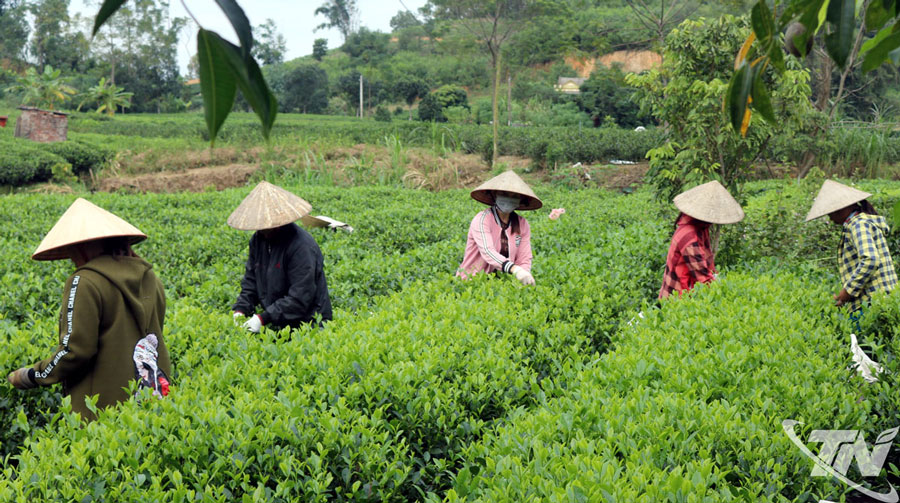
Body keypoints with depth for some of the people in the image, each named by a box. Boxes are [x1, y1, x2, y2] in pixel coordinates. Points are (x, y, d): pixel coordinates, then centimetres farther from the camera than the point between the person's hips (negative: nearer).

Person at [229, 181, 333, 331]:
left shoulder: (301, 246, -19)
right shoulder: (258, 240, 8)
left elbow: (300, 298, -21)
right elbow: (250, 279, 15)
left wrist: (263, 318, -24)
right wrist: (241, 309, -3)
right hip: (277, 323, 8)